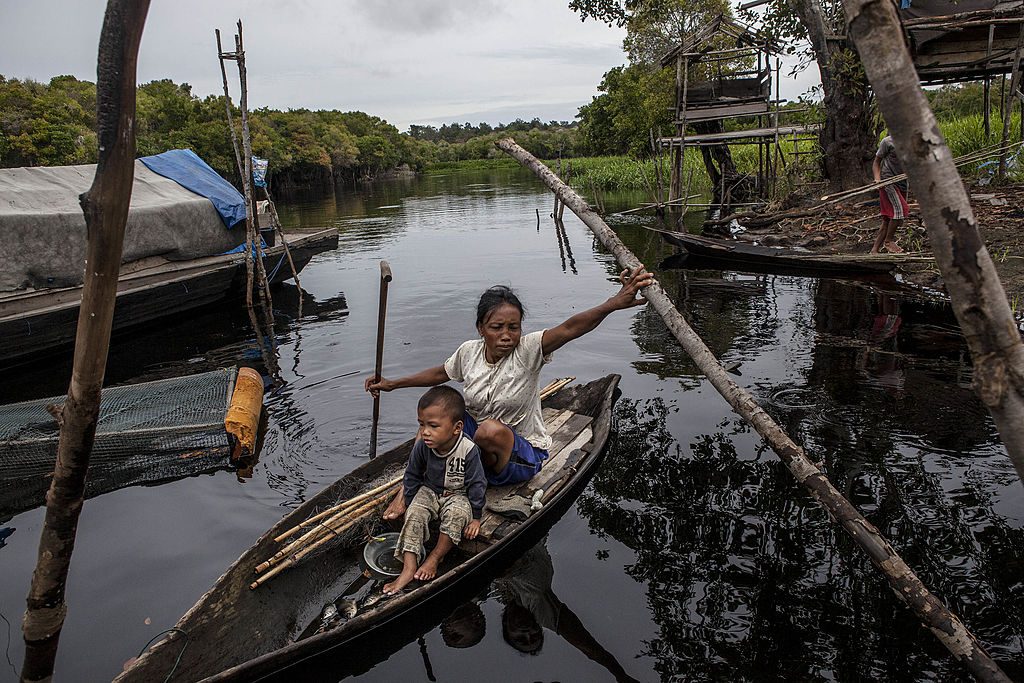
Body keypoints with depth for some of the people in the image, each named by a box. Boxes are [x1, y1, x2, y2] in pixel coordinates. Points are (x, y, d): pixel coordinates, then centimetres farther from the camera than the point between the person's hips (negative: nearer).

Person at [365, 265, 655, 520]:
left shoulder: (527, 351, -19)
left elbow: (570, 328, -38)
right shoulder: (469, 352, -5)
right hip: (475, 440, 5)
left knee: (491, 429, -37)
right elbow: (439, 373, 16)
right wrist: (392, 384, 18)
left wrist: (614, 303, -55)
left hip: (521, 454, -4)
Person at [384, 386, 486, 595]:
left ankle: (435, 558, -18)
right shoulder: (422, 447, -18)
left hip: (458, 495, -3)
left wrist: (476, 516, -11)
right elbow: (412, 477, 0)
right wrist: (411, 505, 0)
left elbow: (477, 484, -16)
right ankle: (409, 567, -25)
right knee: (414, 514, -23)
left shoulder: (468, 450, -28)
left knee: (457, 513, -33)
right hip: (429, 492, 3)